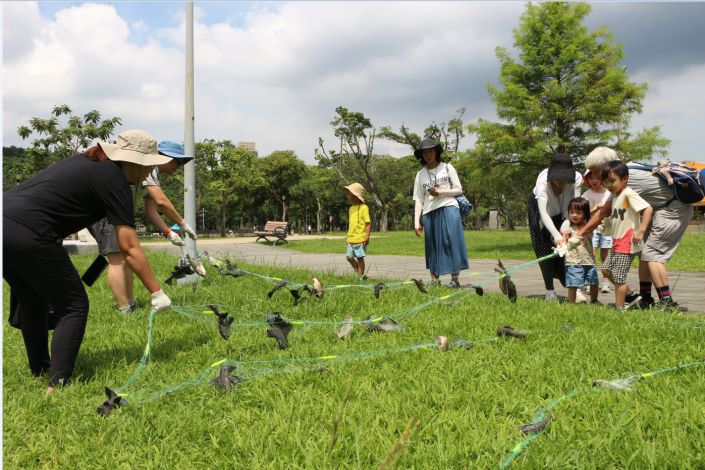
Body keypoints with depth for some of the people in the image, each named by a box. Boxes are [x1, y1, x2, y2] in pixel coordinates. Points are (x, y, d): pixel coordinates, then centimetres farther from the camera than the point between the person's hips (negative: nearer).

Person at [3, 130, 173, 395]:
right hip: (28, 234, -9)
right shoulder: (114, 180, -4)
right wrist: (157, 292, -4)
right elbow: (129, 249, -8)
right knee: (74, 306, 3)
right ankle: (57, 385, -2)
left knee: (33, 300, 24)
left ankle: (39, 373, 35)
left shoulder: (87, 162, 21)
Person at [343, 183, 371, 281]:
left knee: (360, 257, -1)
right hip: (351, 239, 8)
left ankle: (361, 276, 8)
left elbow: (368, 223, -11)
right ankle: (359, 273, 20)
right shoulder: (352, 208, 15)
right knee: (349, 257, 6)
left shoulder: (364, 208, -9)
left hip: (360, 239, -8)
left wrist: (367, 237, -16)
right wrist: (347, 237, 19)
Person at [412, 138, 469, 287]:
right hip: (429, 212, 2)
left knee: (452, 242, -10)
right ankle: (434, 281, 4)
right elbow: (419, 200, 13)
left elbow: (459, 190, 6)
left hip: (448, 209, -2)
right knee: (433, 245, 1)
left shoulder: (447, 168, 10)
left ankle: (455, 280, -9)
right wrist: (417, 222, 6)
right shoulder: (420, 174, 15)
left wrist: (440, 192, -10)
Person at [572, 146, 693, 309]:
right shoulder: (627, 170, 6)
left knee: (652, 254, -12)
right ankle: (645, 299, 14)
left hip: (673, 209, -10)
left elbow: (604, 213, -20)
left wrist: (580, 233, -13)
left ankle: (667, 303, -12)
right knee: (644, 252, 10)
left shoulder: (627, 178, -24)